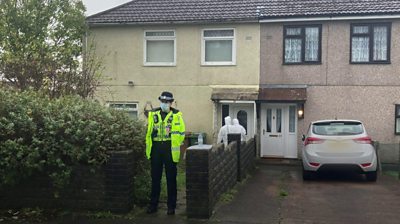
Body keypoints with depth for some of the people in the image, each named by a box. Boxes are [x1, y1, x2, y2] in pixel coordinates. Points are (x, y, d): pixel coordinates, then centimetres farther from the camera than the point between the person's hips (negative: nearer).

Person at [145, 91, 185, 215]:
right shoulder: (153, 114, 8)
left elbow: (180, 133, -2)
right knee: (155, 178, 11)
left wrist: (175, 145, -8)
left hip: (170, 150, -3)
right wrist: (148, 147, 8)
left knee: (171, 179, 6)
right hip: (156, 149, 3)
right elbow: (148, 131, 12)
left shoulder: (176, 115, -2)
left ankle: (171, 206, 15)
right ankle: (153, 204, 21)